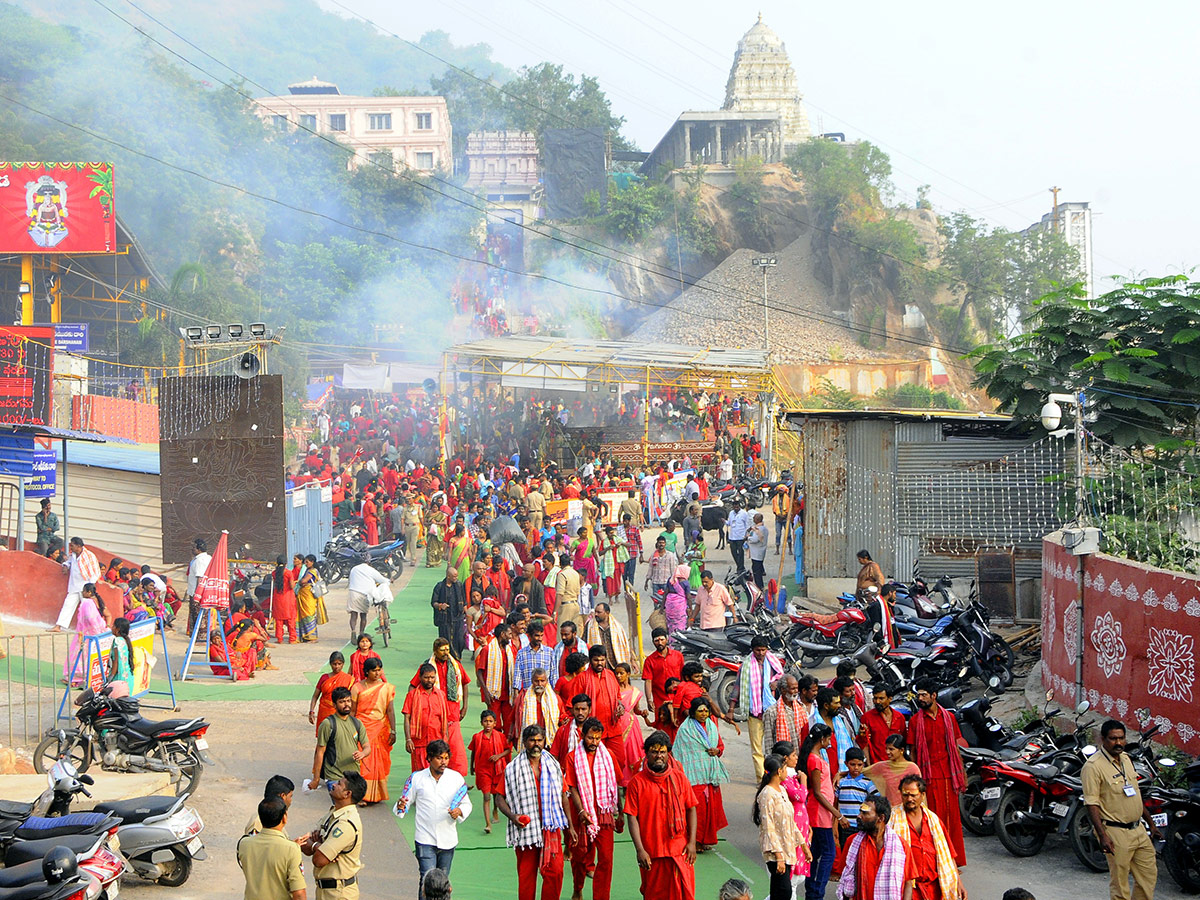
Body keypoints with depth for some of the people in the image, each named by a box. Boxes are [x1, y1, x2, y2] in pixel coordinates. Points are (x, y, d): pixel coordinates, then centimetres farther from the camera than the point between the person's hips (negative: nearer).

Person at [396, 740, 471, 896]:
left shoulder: (456, 778, 3)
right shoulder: (417, 778, 1)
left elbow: (467, 804, 9)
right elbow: (408, 801, 8)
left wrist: (459, 812, -13)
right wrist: (401, 805, -16)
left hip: (448, 840, 2)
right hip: (425, 840, -2)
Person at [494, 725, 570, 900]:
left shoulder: (553, 765, 10)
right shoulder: (512, 769, 0)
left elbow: (563, 795, 16)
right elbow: (500, 798, 2)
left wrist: (570, 826, 13)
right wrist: (512, 816, -15)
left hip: (551, 828, 2)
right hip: (526, 828, -2)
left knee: (555, 871, -6)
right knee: (526, 874, 2)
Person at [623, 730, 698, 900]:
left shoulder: (679, 778, 5)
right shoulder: (637, 782, -2)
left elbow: (691, 809, 7)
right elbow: (632, 817, -5)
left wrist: (692, 842, -1)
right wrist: (640, 850, -12)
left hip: (680, 849, 2)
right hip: (651, 853, -1)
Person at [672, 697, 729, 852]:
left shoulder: (712, 726, 12)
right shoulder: (685, 729, -5)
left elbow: (721, 745, 21)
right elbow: (679, 752, -6)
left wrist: (717, 751, -3)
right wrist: (680, 773, -12)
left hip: (711, 774, 6)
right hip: (694, 774, -6)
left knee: (711, 806, 5)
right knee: (696, 807, -10)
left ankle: (706, 839, 16)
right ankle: (695, 841, -2)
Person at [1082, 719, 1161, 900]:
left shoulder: (1126, 759, 11)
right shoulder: (1093, 766, -15)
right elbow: (1091, 803, -19)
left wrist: (1150, 822, 22)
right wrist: (1102, 835, -25)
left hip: (1138, 829, 8)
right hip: (1115, 833, -8)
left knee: (1149, 875, 13)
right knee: (1119, 884, -1)